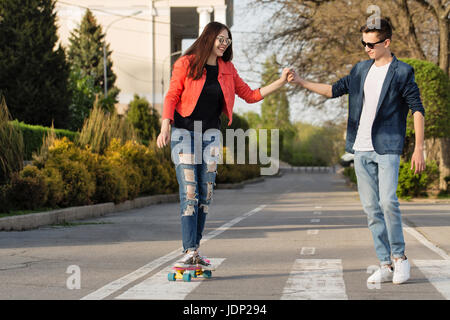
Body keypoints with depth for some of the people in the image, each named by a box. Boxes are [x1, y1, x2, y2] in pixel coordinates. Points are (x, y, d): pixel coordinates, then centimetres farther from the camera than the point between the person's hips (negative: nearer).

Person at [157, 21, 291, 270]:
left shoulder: (227, 69, 7)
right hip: (184, 130, -4)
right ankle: (189, 252, -14)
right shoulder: (186, 64, -5)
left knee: (206, 193, 1)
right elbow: (171, 97, -6)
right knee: (189, 191, -12)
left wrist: (280, 82, 2)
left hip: (210, 132, 4)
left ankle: (195, 251, 7)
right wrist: (165, 127, -17)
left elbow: (250, 95, 11)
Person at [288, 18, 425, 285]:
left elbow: (417, 110, -4)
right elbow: (335, 90, 23)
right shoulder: (361, 70, 15)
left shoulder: (402, 72, -3)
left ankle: (400, 257, 0)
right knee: (371, 207, 3)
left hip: (387, 148, -6)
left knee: (388, 202, -17)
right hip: (361, 149, 6)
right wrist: (301, 82, 13)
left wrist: (419, 149, -9)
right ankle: (386, 265, 7)